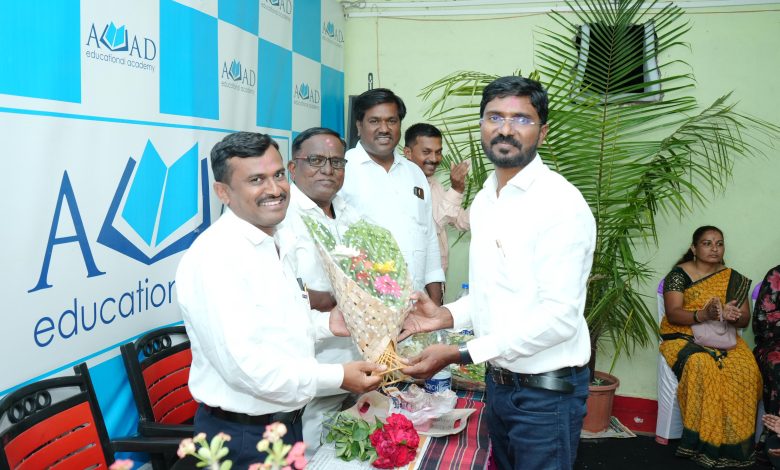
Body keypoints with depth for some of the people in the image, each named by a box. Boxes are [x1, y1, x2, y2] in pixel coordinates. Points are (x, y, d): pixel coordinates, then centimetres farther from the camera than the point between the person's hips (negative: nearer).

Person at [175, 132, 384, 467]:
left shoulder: (274, 244, 7)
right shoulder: (215, 257, -23)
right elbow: (244, 365, -28)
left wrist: (326, 324, 4)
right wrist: (338, 377, -22)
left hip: (287, 422, 8)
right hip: (243, 437, -8)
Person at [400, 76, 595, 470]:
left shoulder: (561, 203, -19)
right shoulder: (483, 201, 8)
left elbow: (560, 316, -25)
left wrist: (460, 354, -26)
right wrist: (448, 315, -1)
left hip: (545, 389, -7)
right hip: (498, 380, 8)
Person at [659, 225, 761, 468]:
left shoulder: (734, 279, 12)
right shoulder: (679, 274, 1)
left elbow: (745, 320, 8)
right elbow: (673, 313, -10)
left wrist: (733, 315, -17)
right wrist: (703, 315, -29)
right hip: (685, 336, -3)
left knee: (746, 370, -29)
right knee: (703, 366, -36)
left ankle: (733, 442, -18)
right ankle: (704, 441, -26)